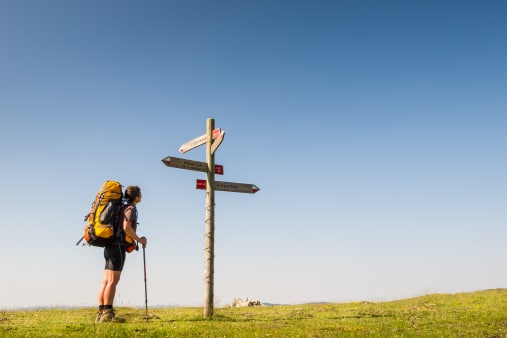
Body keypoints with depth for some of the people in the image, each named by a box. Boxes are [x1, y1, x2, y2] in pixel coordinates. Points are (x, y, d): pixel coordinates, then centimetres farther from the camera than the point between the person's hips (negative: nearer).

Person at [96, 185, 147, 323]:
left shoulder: (123, 208, 23)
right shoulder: (131, 208, -5)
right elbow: (126, 227, -19)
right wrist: (139, 240, -8)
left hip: (110, 247, 9)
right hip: (118, 247, -9)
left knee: (106, 281, 4)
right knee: (112, 280, -12)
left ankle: (101, 313, 3)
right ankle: (107, 313, -15)